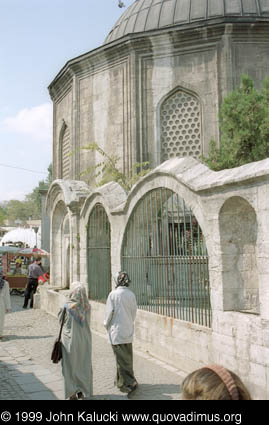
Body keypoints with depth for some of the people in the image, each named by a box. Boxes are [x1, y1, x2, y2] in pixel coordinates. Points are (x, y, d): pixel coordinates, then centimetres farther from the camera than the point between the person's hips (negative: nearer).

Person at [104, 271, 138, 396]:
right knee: (127, 356, 15)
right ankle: (119, 380, 26)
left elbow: (109, 312, -10)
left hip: (116, 330, -5)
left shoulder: (113, 294, -14)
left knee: (122, 358, 0)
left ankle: (129, 382, -4)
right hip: (128, 330, 5)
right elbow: (134, 311, 3)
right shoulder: (131, 295, -2)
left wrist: (106, 325, 7)